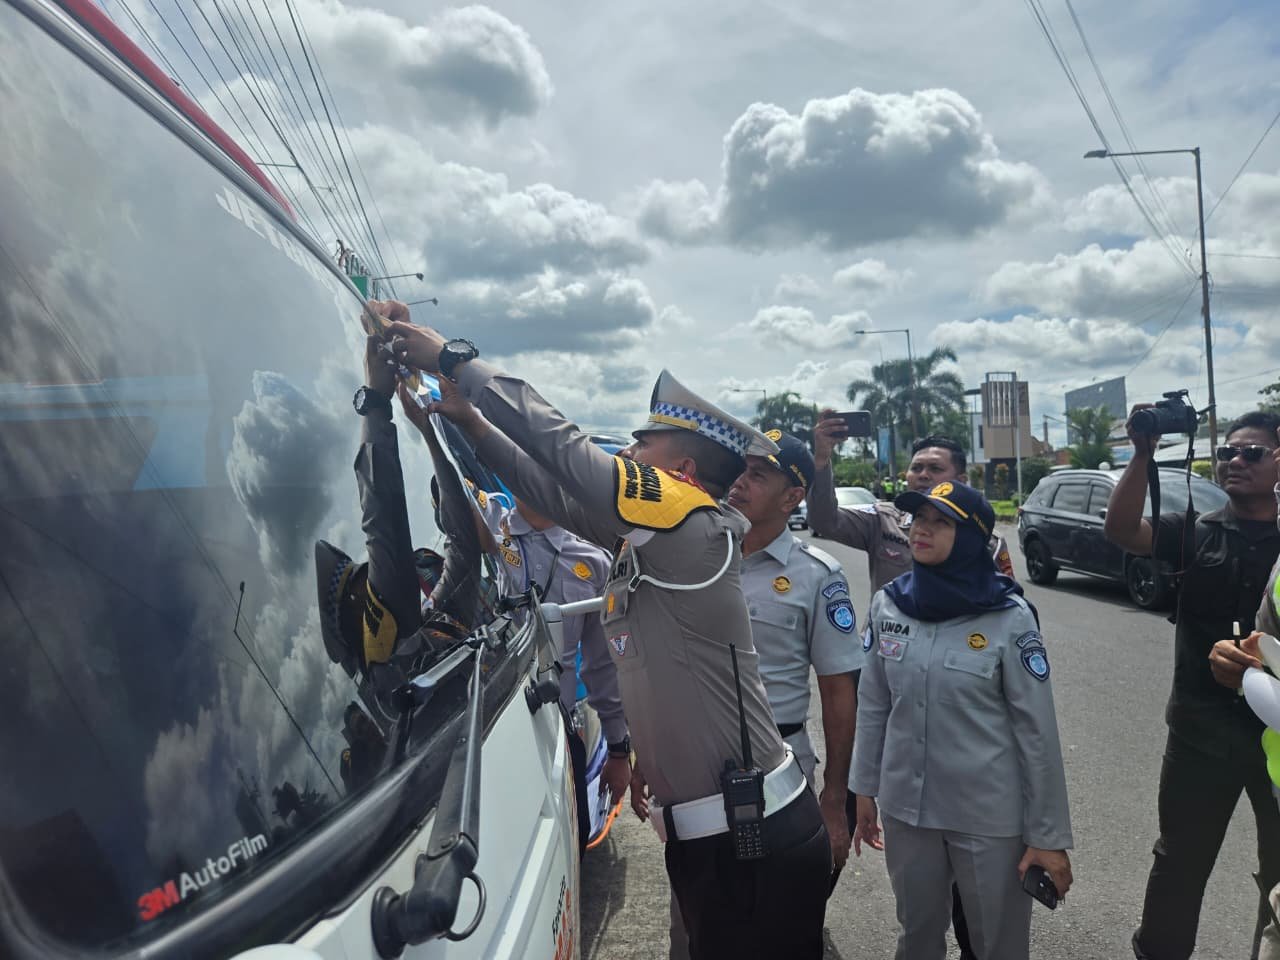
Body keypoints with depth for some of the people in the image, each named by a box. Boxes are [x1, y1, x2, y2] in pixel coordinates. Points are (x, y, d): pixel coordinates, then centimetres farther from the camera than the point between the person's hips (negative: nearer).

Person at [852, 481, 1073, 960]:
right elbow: (872, 705, 5)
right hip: (905, 806, 3)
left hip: (989, 816, -3)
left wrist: (1049, 835, -7)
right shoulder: (887, 605, -4)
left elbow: (1037, 730, -10)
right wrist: (865, 789, 9)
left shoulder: (1009, 618, -14)